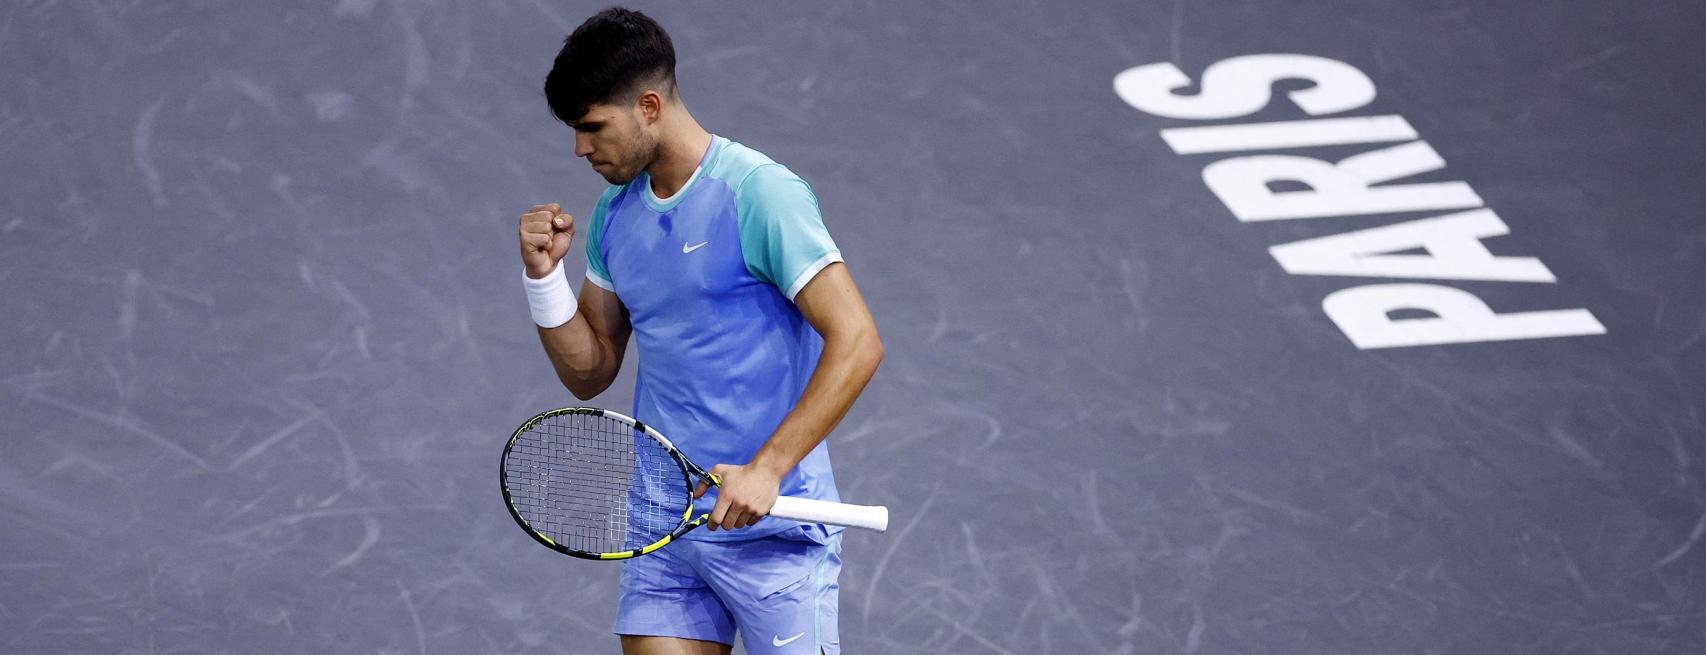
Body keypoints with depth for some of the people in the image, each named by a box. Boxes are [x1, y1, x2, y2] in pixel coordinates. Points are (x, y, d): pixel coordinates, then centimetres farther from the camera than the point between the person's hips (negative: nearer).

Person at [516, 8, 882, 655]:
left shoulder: (760, 193, -12)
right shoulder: (614, 213, 11)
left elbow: (855, 342, -16)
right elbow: (590, 372, 17)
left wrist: (766, 469, -22)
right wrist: (544, 274, 1)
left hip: (769, 523, -6)